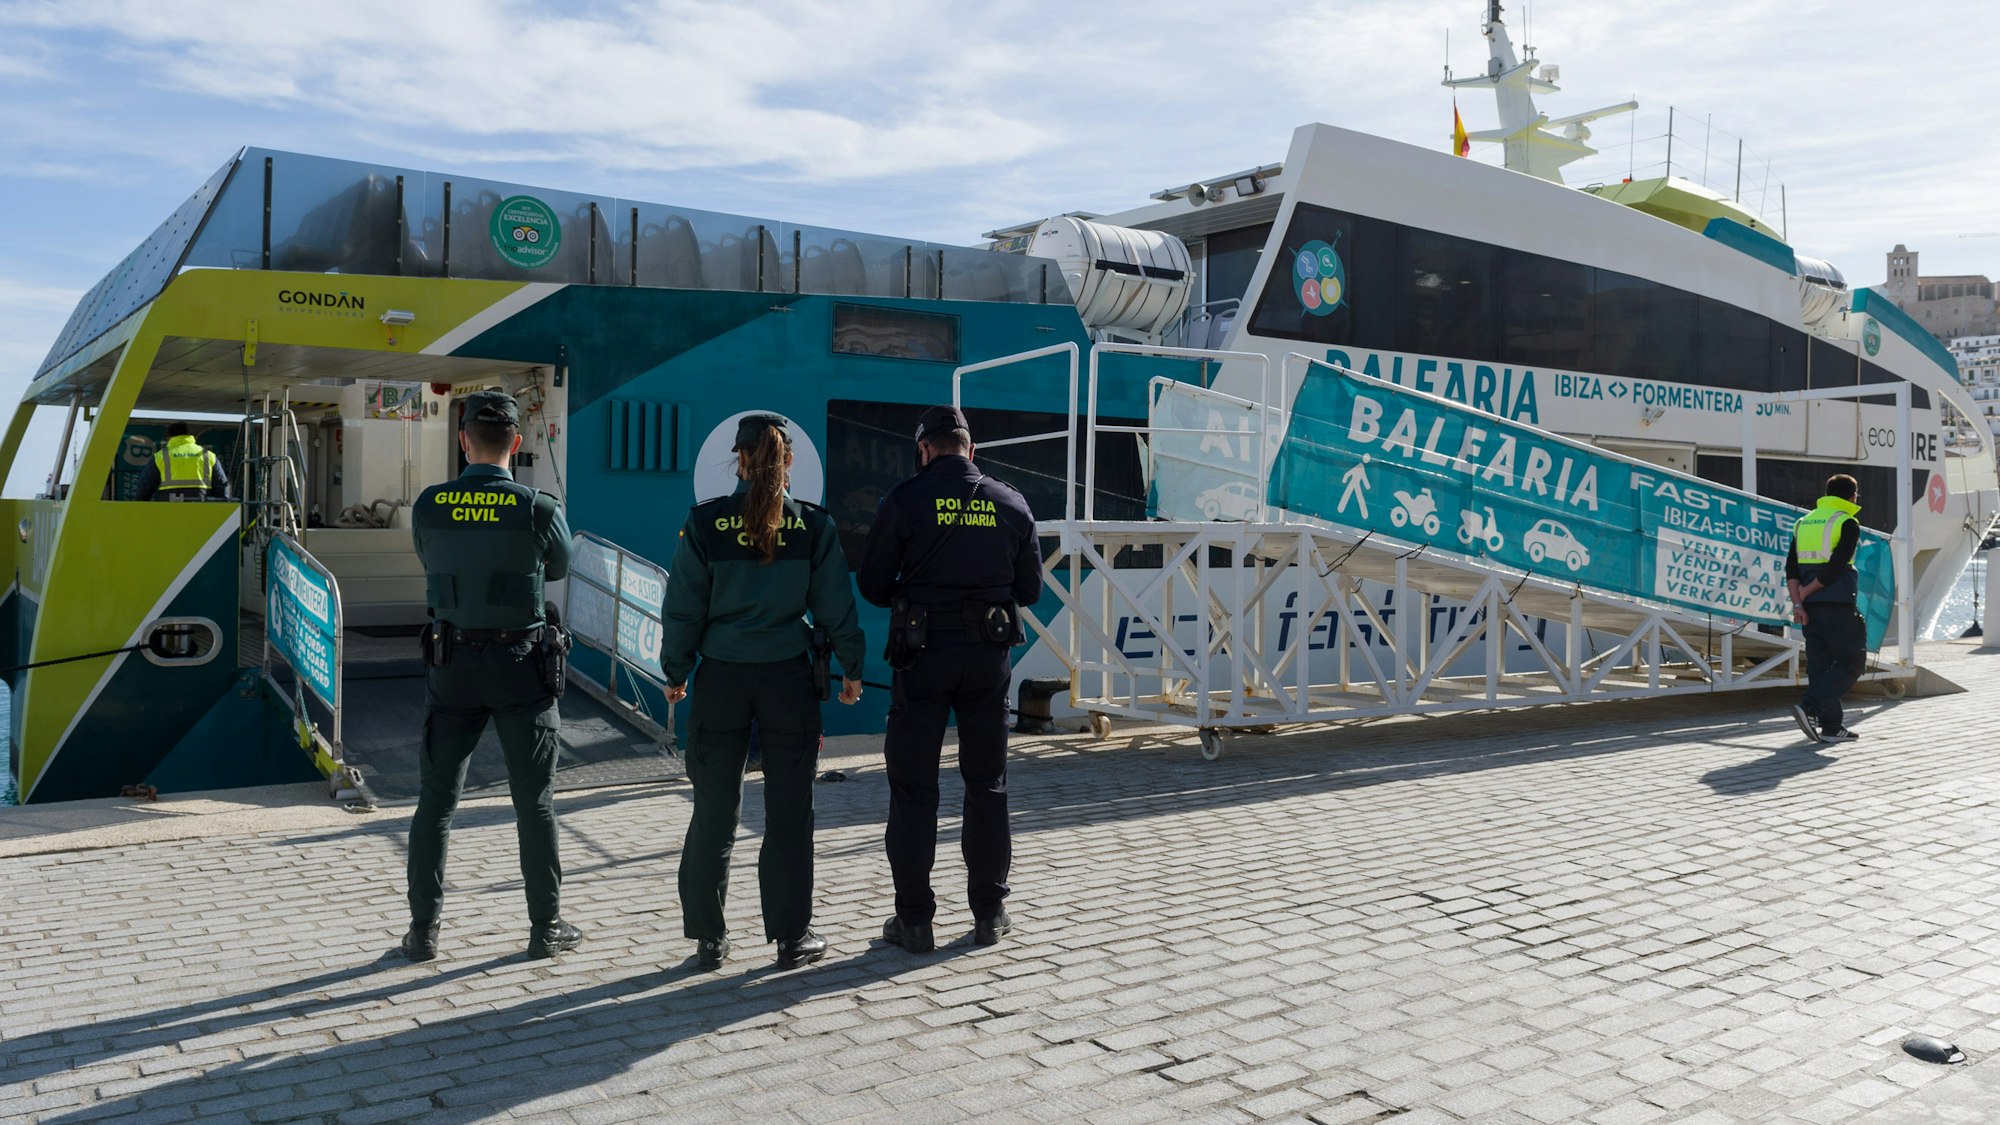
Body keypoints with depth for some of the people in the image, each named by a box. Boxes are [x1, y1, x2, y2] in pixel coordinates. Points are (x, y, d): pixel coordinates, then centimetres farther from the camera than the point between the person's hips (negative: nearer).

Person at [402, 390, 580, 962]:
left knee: (436, 799, 12)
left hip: (451, 662, 2)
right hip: (520, 663, -2)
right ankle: (546, 927, 15)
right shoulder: (539, 509, -11)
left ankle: (423, 930, 16)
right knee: (534, 802, 8)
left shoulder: (428, 506, -5)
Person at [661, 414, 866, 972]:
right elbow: (836, 606, 1)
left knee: (714, 810, 10)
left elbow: (683, 608, 0)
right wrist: (851, 668, 14)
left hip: (721, 678, 1)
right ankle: (792, 936, 15)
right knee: (789, 812, 8)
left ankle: (709, 937, 17)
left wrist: (676, 673, 12)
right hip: (788, 676, 0)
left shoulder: (705, 522, -4)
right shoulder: (814, 525, -3)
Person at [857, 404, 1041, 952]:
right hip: (990, 657, 3)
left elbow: (871, 584, -1)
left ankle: (914, 919, 8)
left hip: (923, 656, -3)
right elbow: (1030, 588, 11)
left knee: (913, 788, 5)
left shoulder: (905, 500, -5)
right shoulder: (1011, 504, 5)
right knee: (987, 785, 12)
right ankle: (989, 912, 18)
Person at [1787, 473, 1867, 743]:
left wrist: (1797, 602, -1)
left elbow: (1791, 567, 5)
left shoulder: (1804, 522, 15)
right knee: (1852, 661, 1)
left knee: (1820, 663, 9)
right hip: (1838, 606, -7)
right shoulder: (1848, 524, -4)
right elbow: (1836, 567, -15)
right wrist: (1806, 592, -6)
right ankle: (1810, 707, -15)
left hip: (1810, 606, 7)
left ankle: (1831, 726, 10)